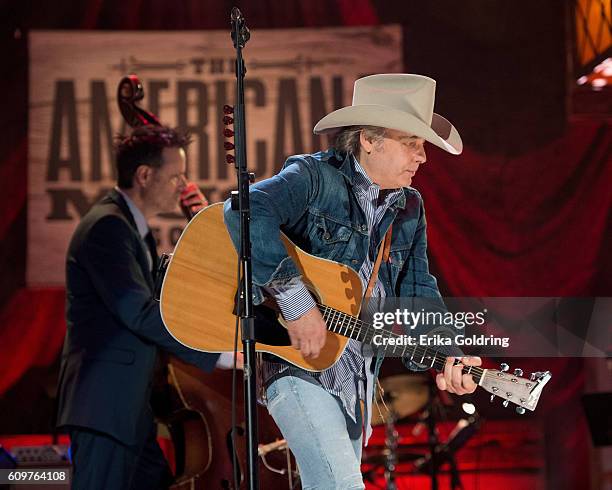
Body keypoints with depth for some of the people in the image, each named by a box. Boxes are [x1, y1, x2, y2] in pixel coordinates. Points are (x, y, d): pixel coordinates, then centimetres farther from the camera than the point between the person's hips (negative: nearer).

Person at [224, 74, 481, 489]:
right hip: (297, 362, -8)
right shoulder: (315, 178, -11)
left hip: (357, 376, 8)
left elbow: (416, 292, 12)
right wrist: (296, 301, -31)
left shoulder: (409, 209, 12)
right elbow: (247, 212, -29)